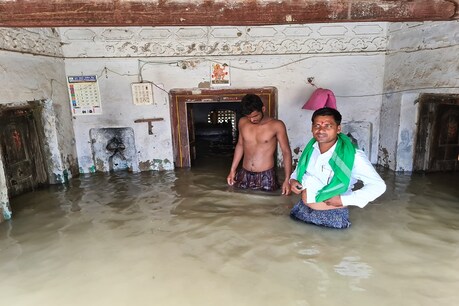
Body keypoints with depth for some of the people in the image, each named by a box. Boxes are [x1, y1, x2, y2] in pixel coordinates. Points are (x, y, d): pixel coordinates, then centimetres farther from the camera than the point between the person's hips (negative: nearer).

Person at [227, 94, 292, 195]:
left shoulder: (277, 125, -12)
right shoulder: (242, 122, 1)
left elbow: (286, 152, -8)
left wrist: (287, 180, -14)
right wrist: (232, 170, 14)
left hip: (266, 176, -4)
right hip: (244, 174, 4)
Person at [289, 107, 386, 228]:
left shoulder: (353, 156, -19)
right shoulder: (310, 149, -3)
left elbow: (378, 185, -18)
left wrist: (344, 200, -22)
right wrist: (293, 180, -5)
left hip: (333, 217, -5)